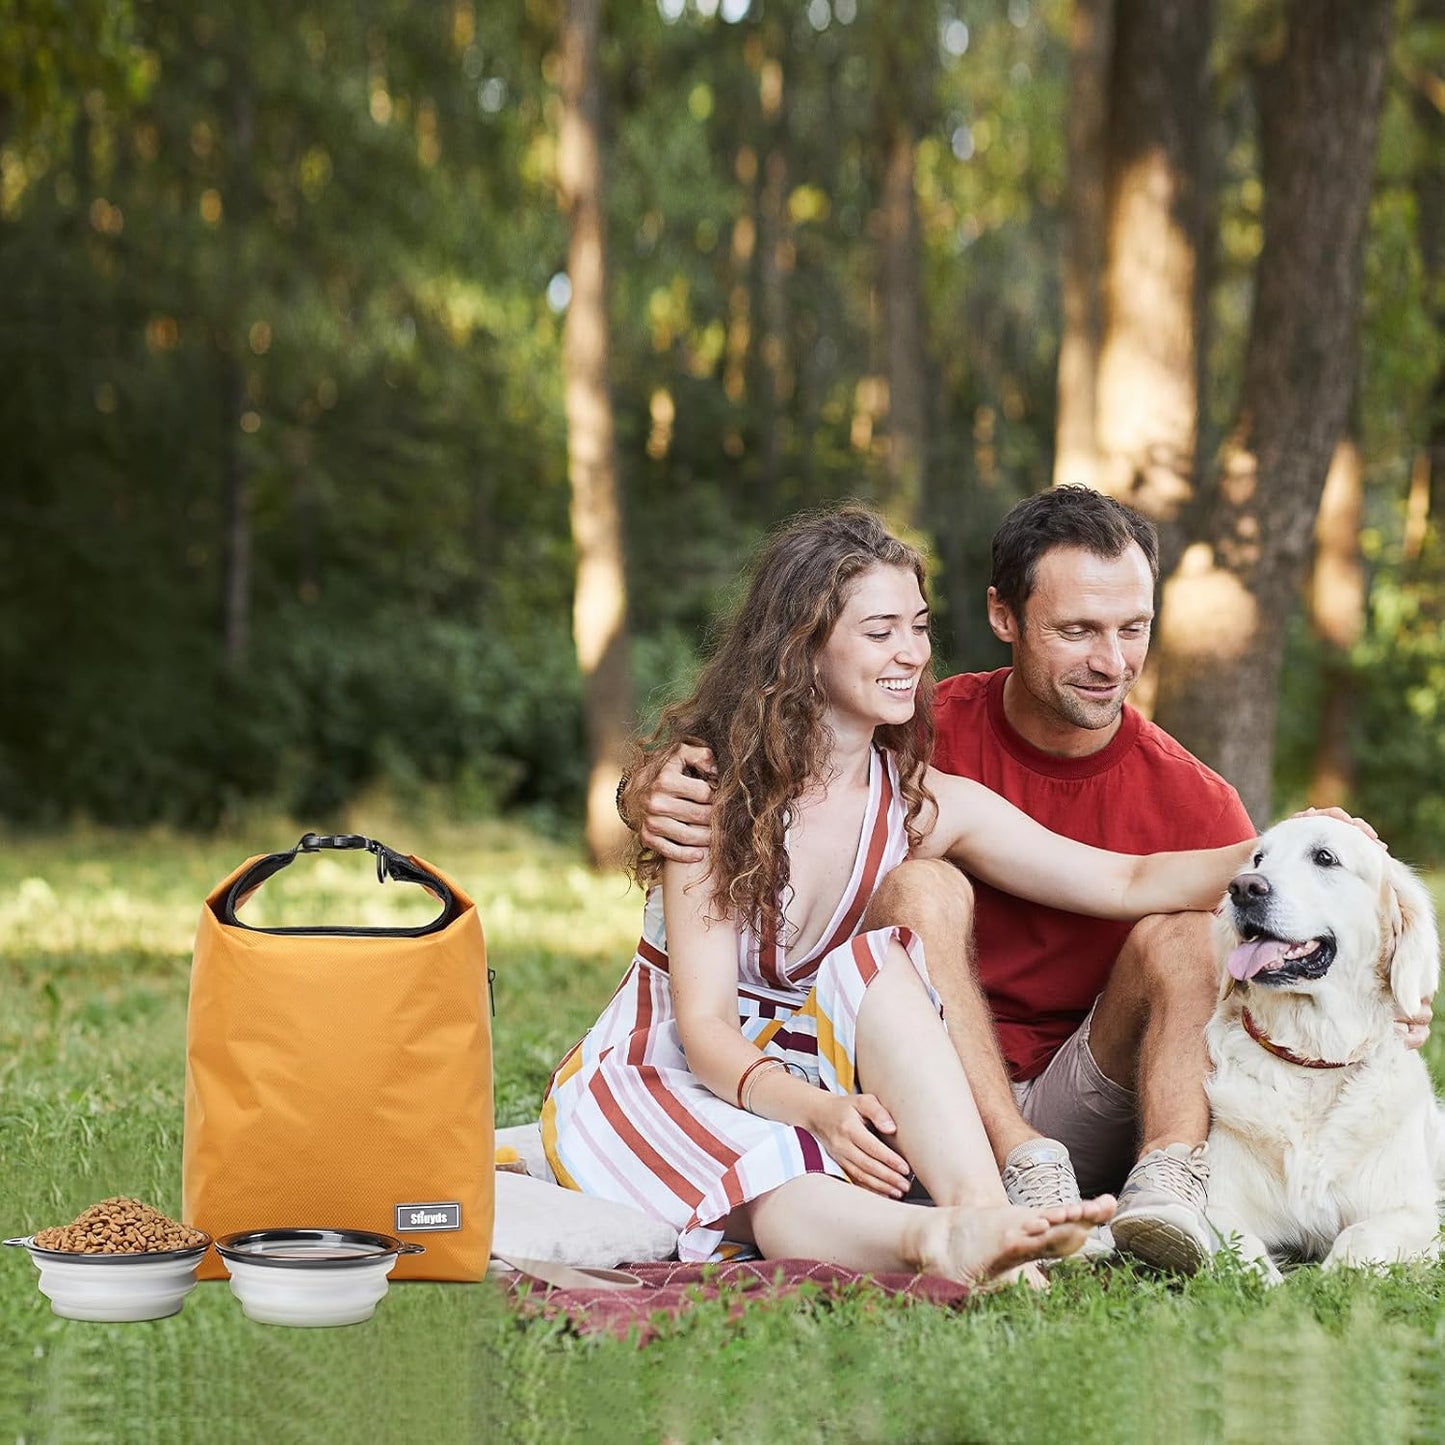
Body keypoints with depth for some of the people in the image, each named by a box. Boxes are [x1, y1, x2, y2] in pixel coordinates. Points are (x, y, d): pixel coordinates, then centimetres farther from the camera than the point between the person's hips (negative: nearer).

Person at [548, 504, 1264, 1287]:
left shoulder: (925, 804, 0)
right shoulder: (714, 788, -12)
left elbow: (1129, 882, -7)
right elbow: (703, 1026, -19)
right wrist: (816, 1110, -38)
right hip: (653, 1082, -3)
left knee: (876, 963, -29)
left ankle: (979, 1216, -50)